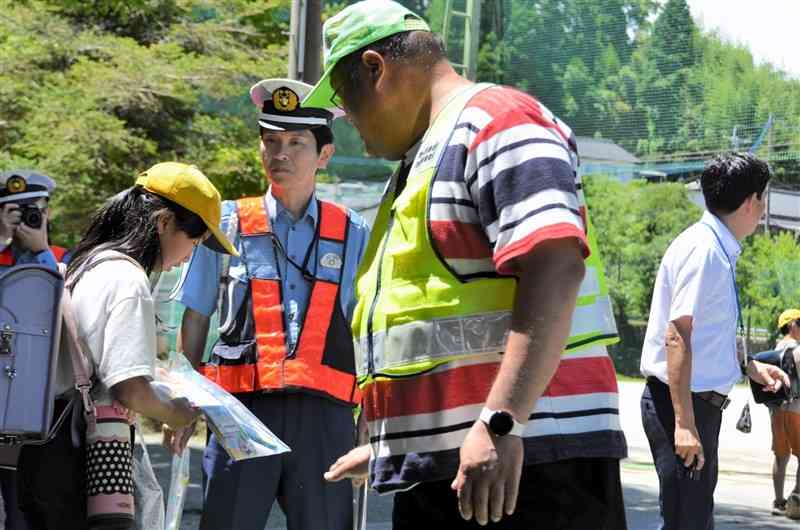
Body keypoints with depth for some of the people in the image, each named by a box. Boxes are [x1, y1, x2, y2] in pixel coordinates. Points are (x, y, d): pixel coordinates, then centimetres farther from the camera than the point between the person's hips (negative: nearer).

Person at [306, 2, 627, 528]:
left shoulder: (495, 120, -7)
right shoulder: (424, 160, 24)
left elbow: (554, 268, -22)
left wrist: (500, 424, -28)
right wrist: (389, 448, 33)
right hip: (438, 471, 10)